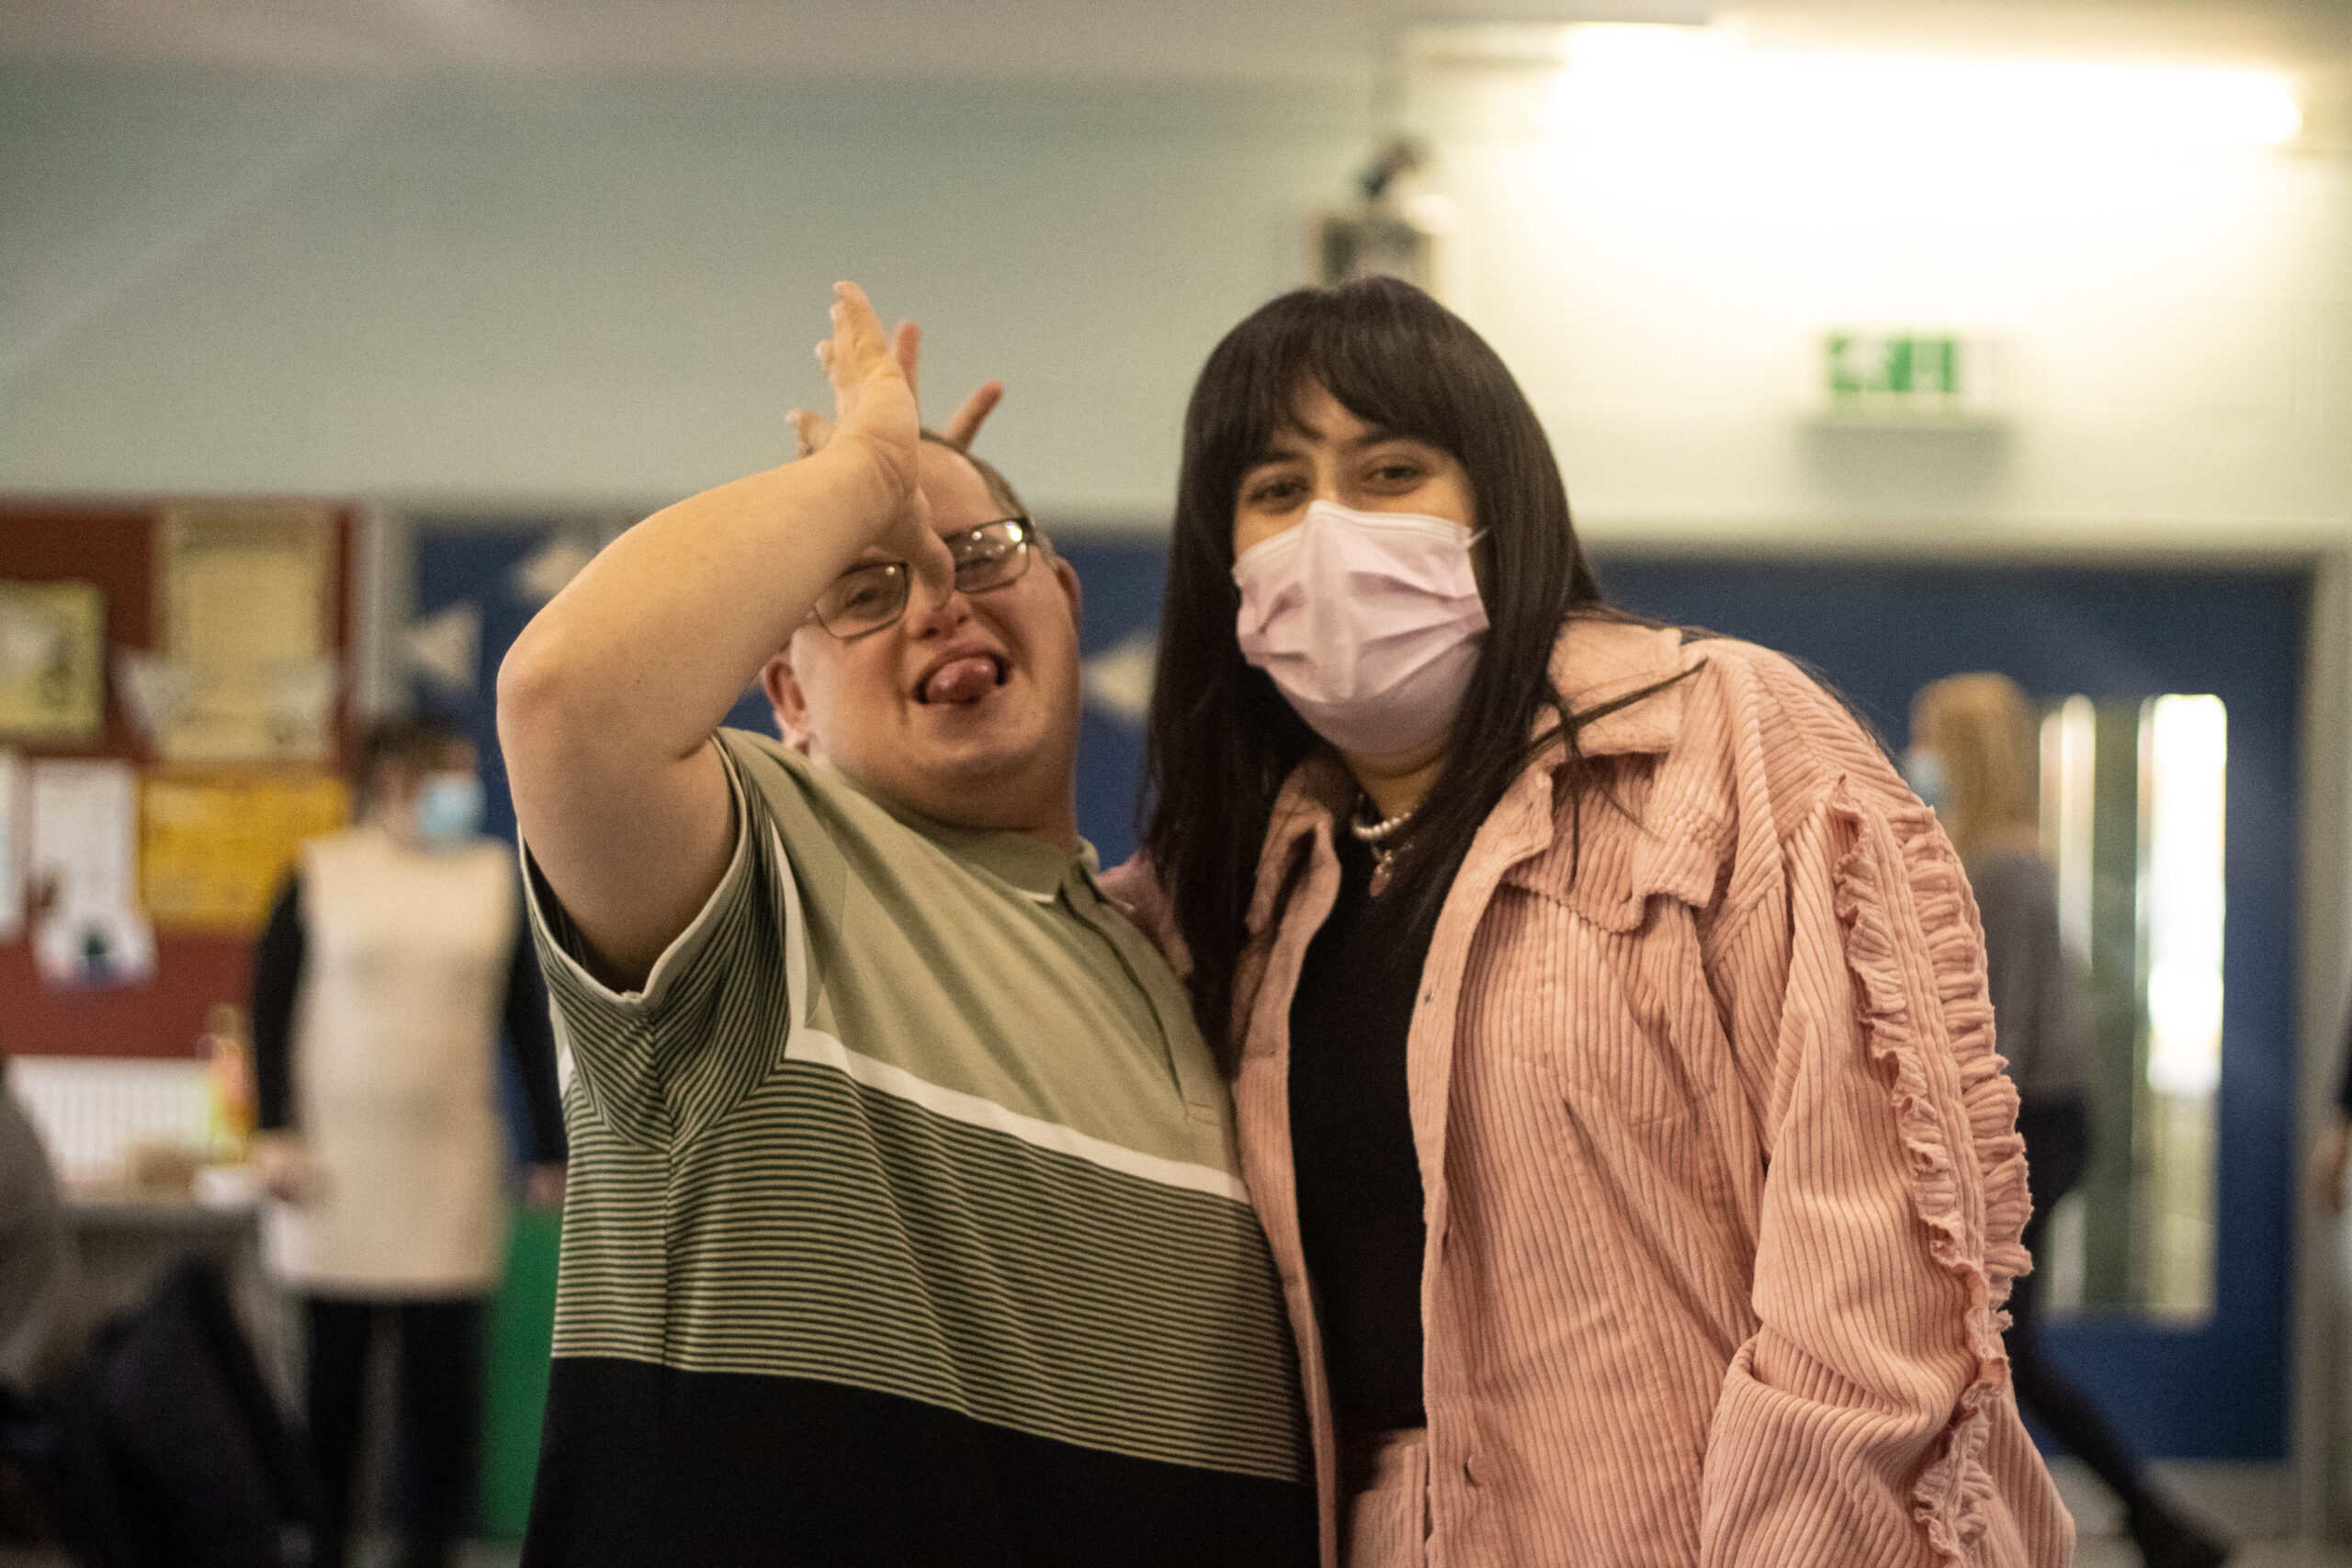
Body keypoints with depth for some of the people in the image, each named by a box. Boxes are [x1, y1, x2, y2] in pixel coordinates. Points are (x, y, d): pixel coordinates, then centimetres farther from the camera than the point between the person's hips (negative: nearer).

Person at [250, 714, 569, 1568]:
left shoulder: (494, 875, 9)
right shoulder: (322, 872, 2)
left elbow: (527, 1018, 10)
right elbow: (270, 1001, 1)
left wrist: (550, 1146, 8)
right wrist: (274, 1133, -6)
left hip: (452, 1162, 1)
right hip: (337, 1159, -1)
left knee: (445, 1368, -3)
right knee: (334, 1362, 5)